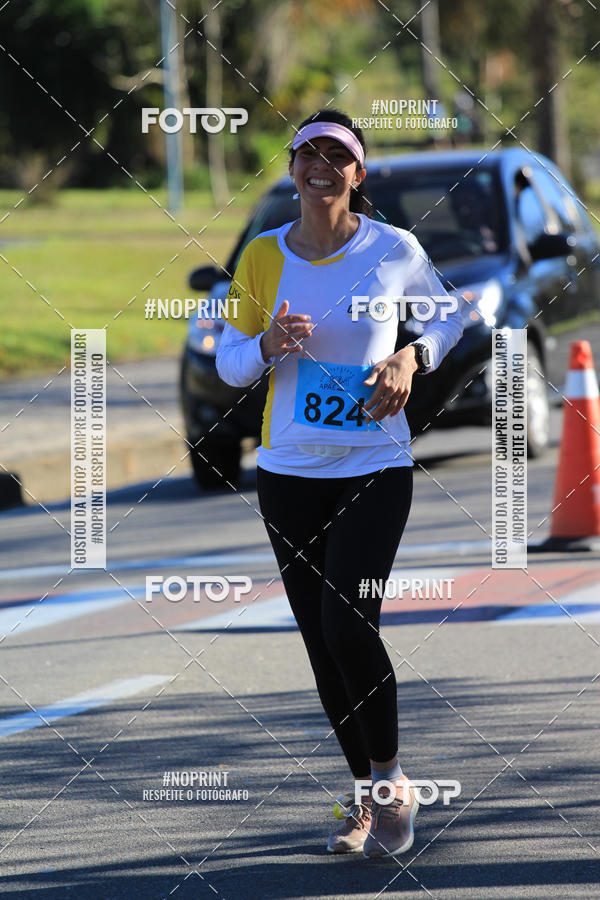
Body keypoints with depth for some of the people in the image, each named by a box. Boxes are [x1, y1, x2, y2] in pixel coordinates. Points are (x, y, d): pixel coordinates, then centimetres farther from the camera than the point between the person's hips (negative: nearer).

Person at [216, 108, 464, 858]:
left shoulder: (394, 250, -6)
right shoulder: (262, 258, 0)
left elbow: (448, 316, 12)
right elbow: (229, 364, 5)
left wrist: (412, 359, -8)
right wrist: (269, 345, -16)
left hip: (376, 467, -3)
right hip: (288, 471, 3)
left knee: (348, 625, -18)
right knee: (320, 641, 6)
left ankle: (391, 777, 3)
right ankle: (366, 790, 23)